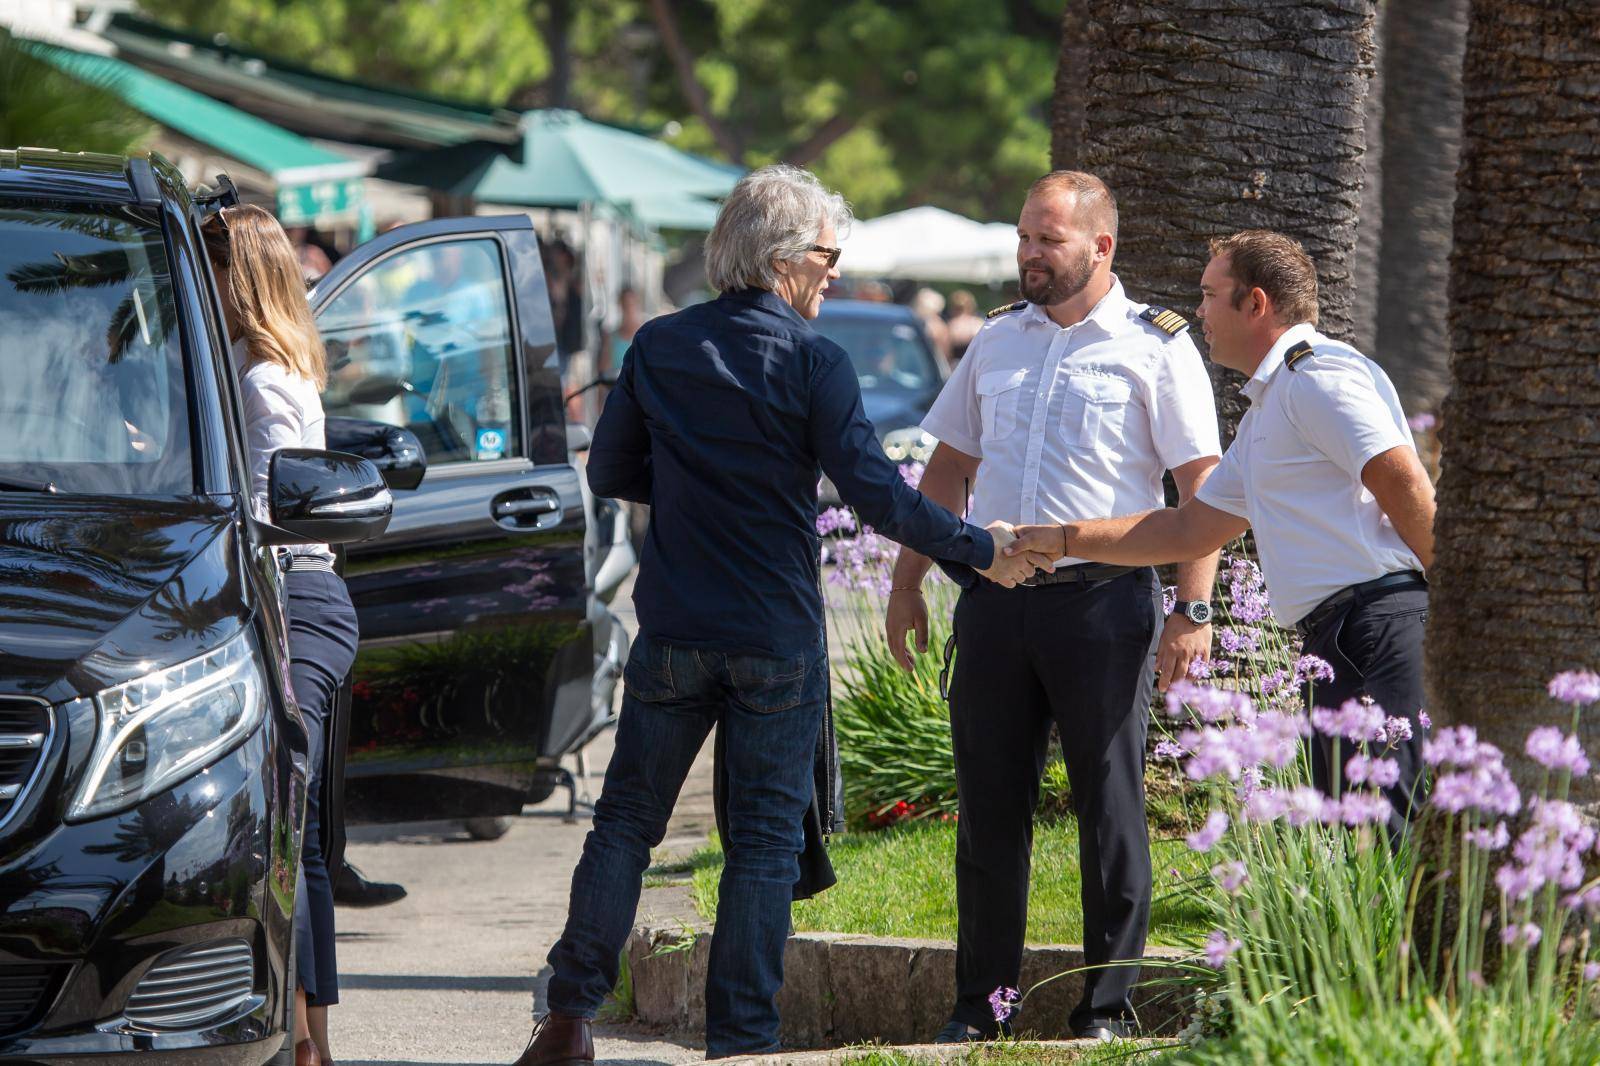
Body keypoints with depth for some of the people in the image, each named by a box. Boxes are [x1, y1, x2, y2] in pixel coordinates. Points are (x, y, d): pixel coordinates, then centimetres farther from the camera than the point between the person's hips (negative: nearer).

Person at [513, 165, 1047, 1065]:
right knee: (767, 837, 4)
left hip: (674, 631, 3)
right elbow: (873, 489, -16)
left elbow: (610, 472, 10)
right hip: (777, 637, -3)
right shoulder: (811, 360, -10)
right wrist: (980, 549, -8)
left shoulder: (658, 348, 3)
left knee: (628, 819, 11)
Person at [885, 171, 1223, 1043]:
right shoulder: (998, 340, 15)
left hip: (1103, 601, -5)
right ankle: (979, 1004, 14)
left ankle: (1106, 1008, 5)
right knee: (990, 806, 6)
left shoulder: (1155, 347, -1)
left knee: (1110, 808, -1)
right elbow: (950, 467, 22)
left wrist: (1192, 611, -12)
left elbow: (1202, 488, -4)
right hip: (995, 601, 5)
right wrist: (908, 582, 16)